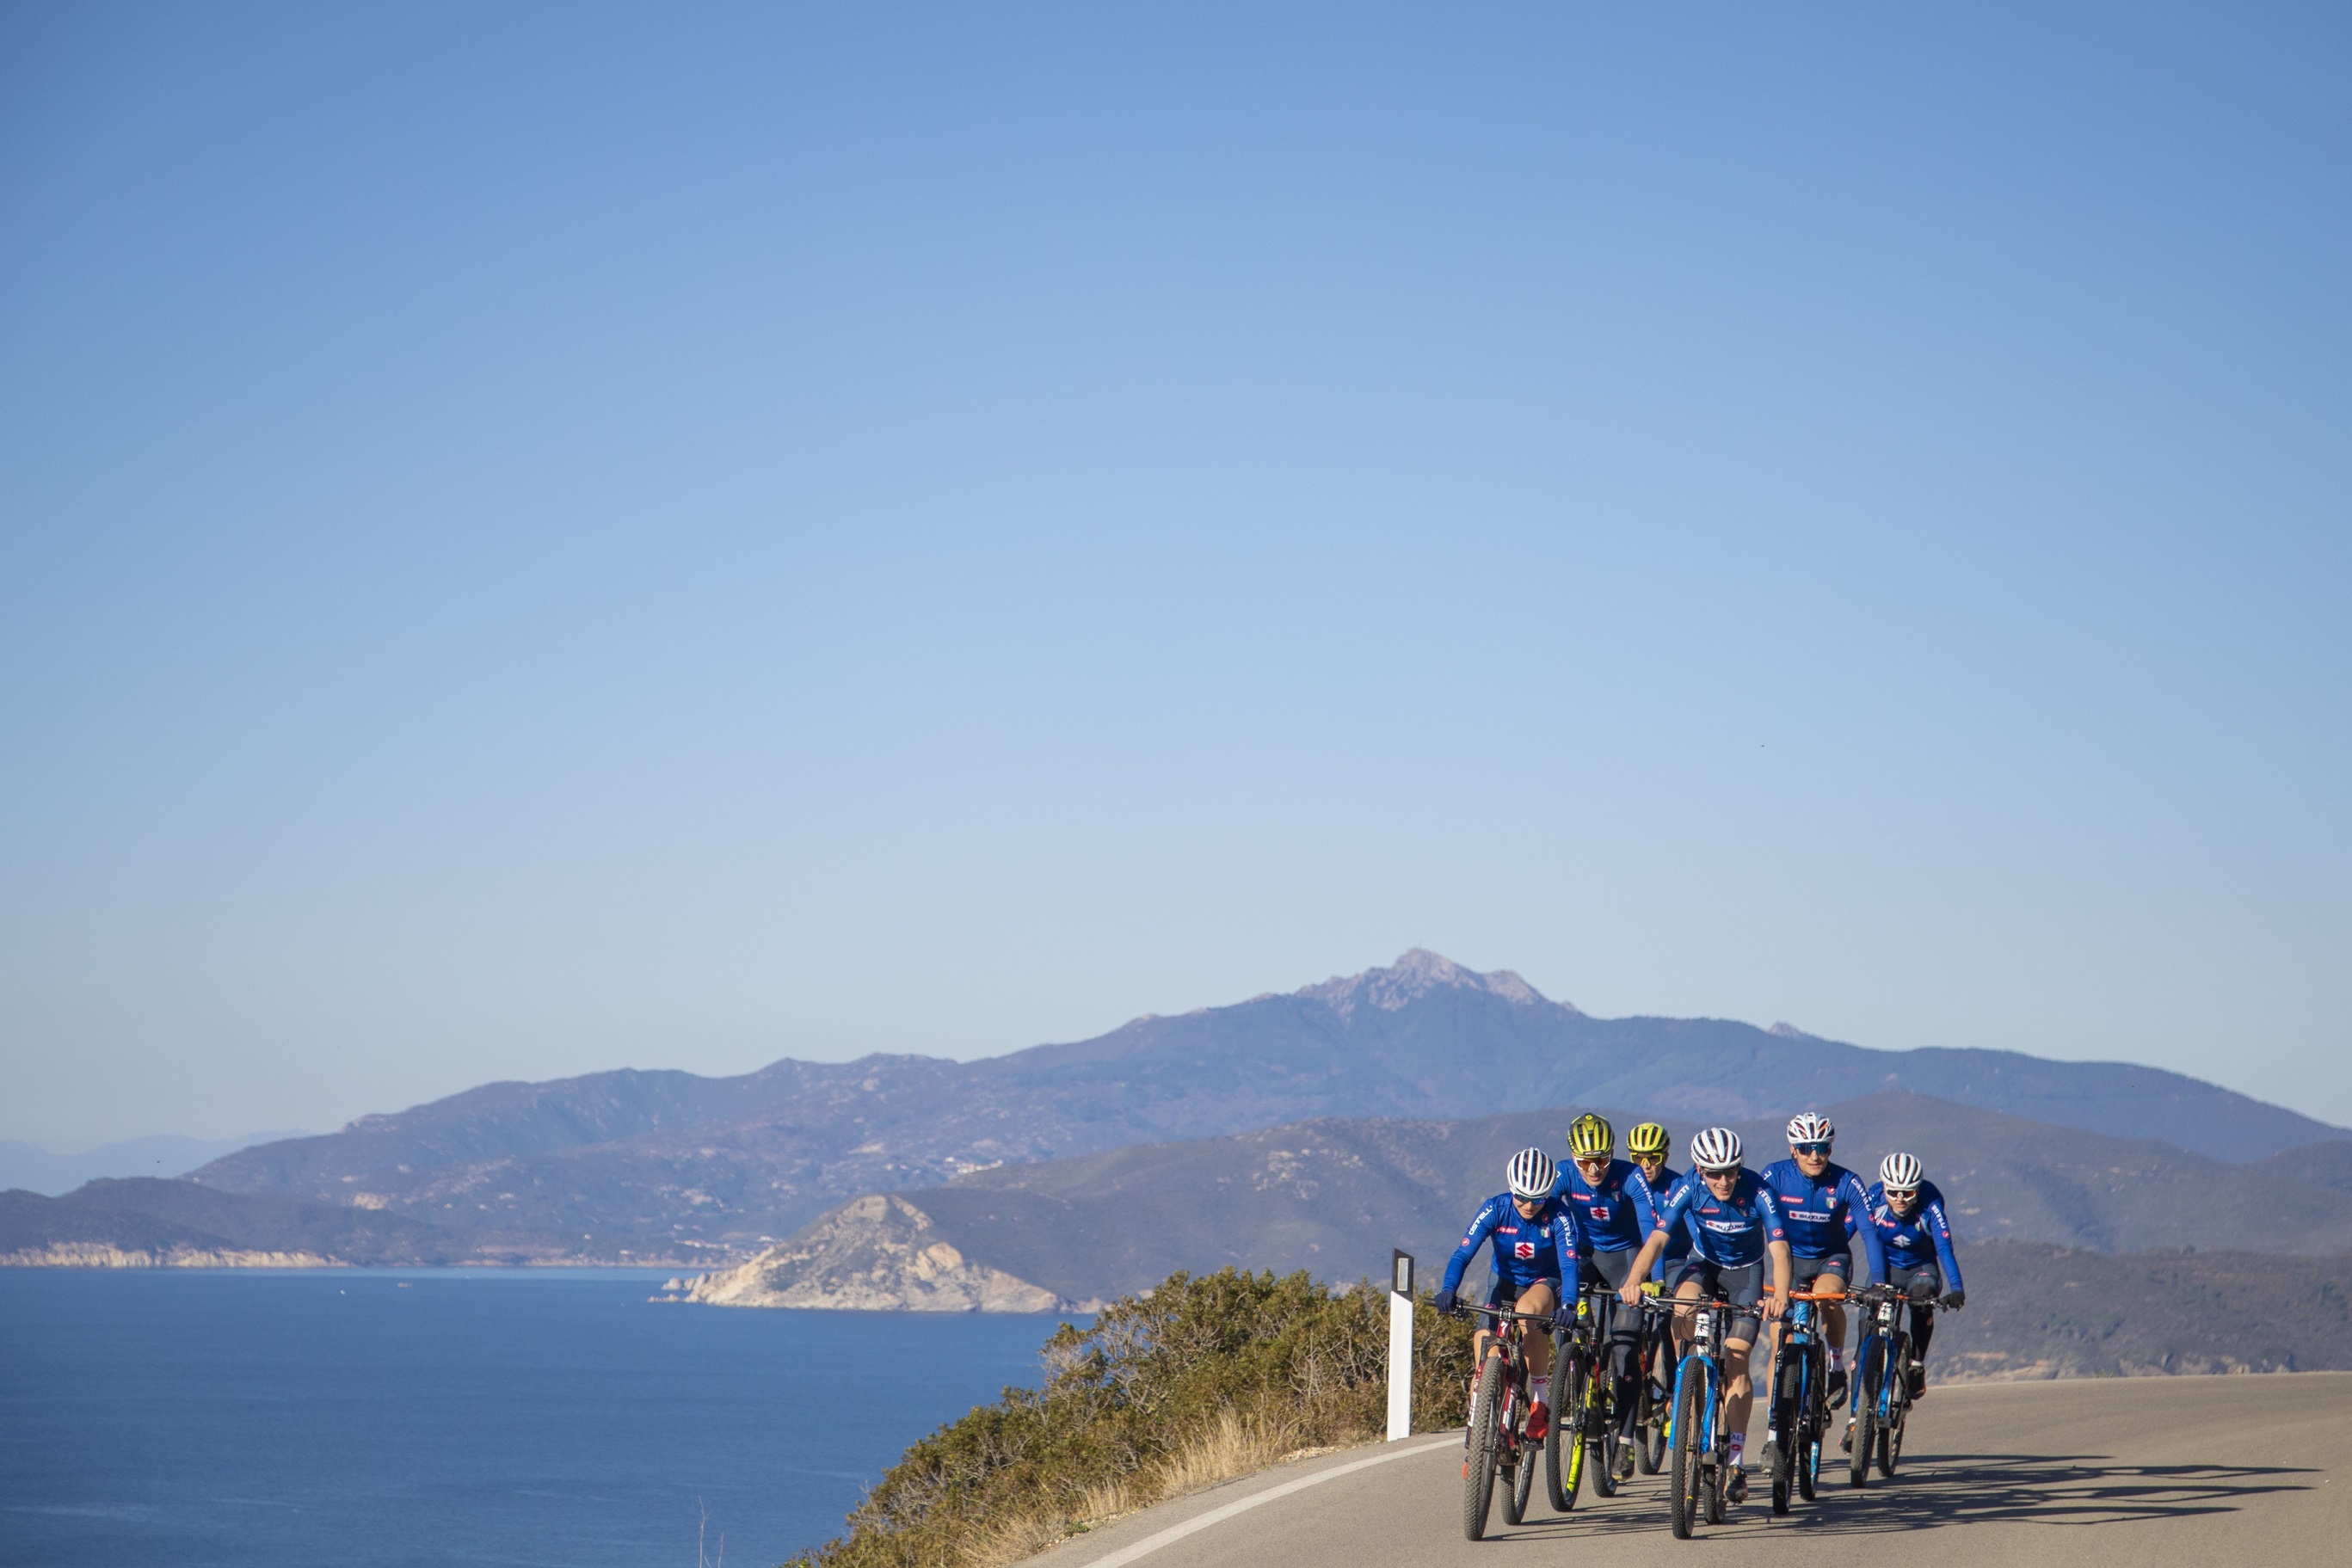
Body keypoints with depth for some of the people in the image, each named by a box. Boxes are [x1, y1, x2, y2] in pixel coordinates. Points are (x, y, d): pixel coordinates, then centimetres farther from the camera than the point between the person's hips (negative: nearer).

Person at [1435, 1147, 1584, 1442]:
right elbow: (1463, 1254, -25)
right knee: (1484, 1341, -20)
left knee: (1527, 1308, -37)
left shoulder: (1558, 1215, -22)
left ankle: (1541, 1400, -26)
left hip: (1545, 1284, -2)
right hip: (1507, 1283, 2)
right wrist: (1448, 1290, -43)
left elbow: (1569, 1264, -30)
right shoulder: (1495, 1209, -19)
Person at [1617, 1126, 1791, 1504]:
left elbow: (1779, 1248, -36)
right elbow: (1657, 1238, -32)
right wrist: (1634, 1280, -50)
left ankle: (1736, 1460, -7)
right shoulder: (1688, 1189, -25)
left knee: (1736, 1361, -12)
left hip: (1745, 1270, -1)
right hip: (1703, 1262, 1)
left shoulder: (1757, 1192, -28)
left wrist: (1780, 1295, -54)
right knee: (1684, 1304, -34)